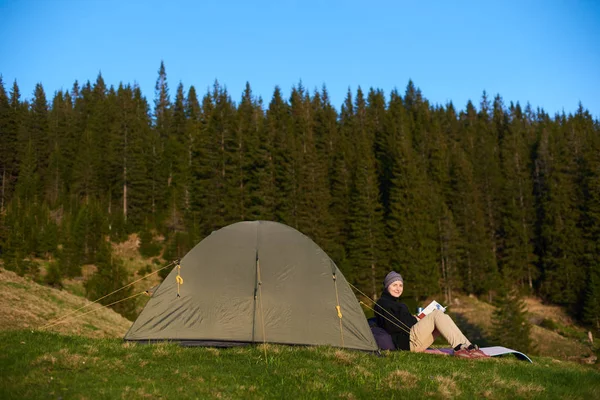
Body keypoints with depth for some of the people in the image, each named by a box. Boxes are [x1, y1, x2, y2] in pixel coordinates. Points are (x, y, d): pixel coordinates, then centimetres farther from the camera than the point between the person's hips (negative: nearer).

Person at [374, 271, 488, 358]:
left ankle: (469, 347, -17)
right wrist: (414, 321, -7)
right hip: (405, 342, -9)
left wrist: (415, 319, 4)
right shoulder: (382, 303, -1)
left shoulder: (397, 303, 31)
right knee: (436, 314, -18)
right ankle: (459, 348, -27)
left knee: (444, 318, -3)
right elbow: (391, 326, -14)